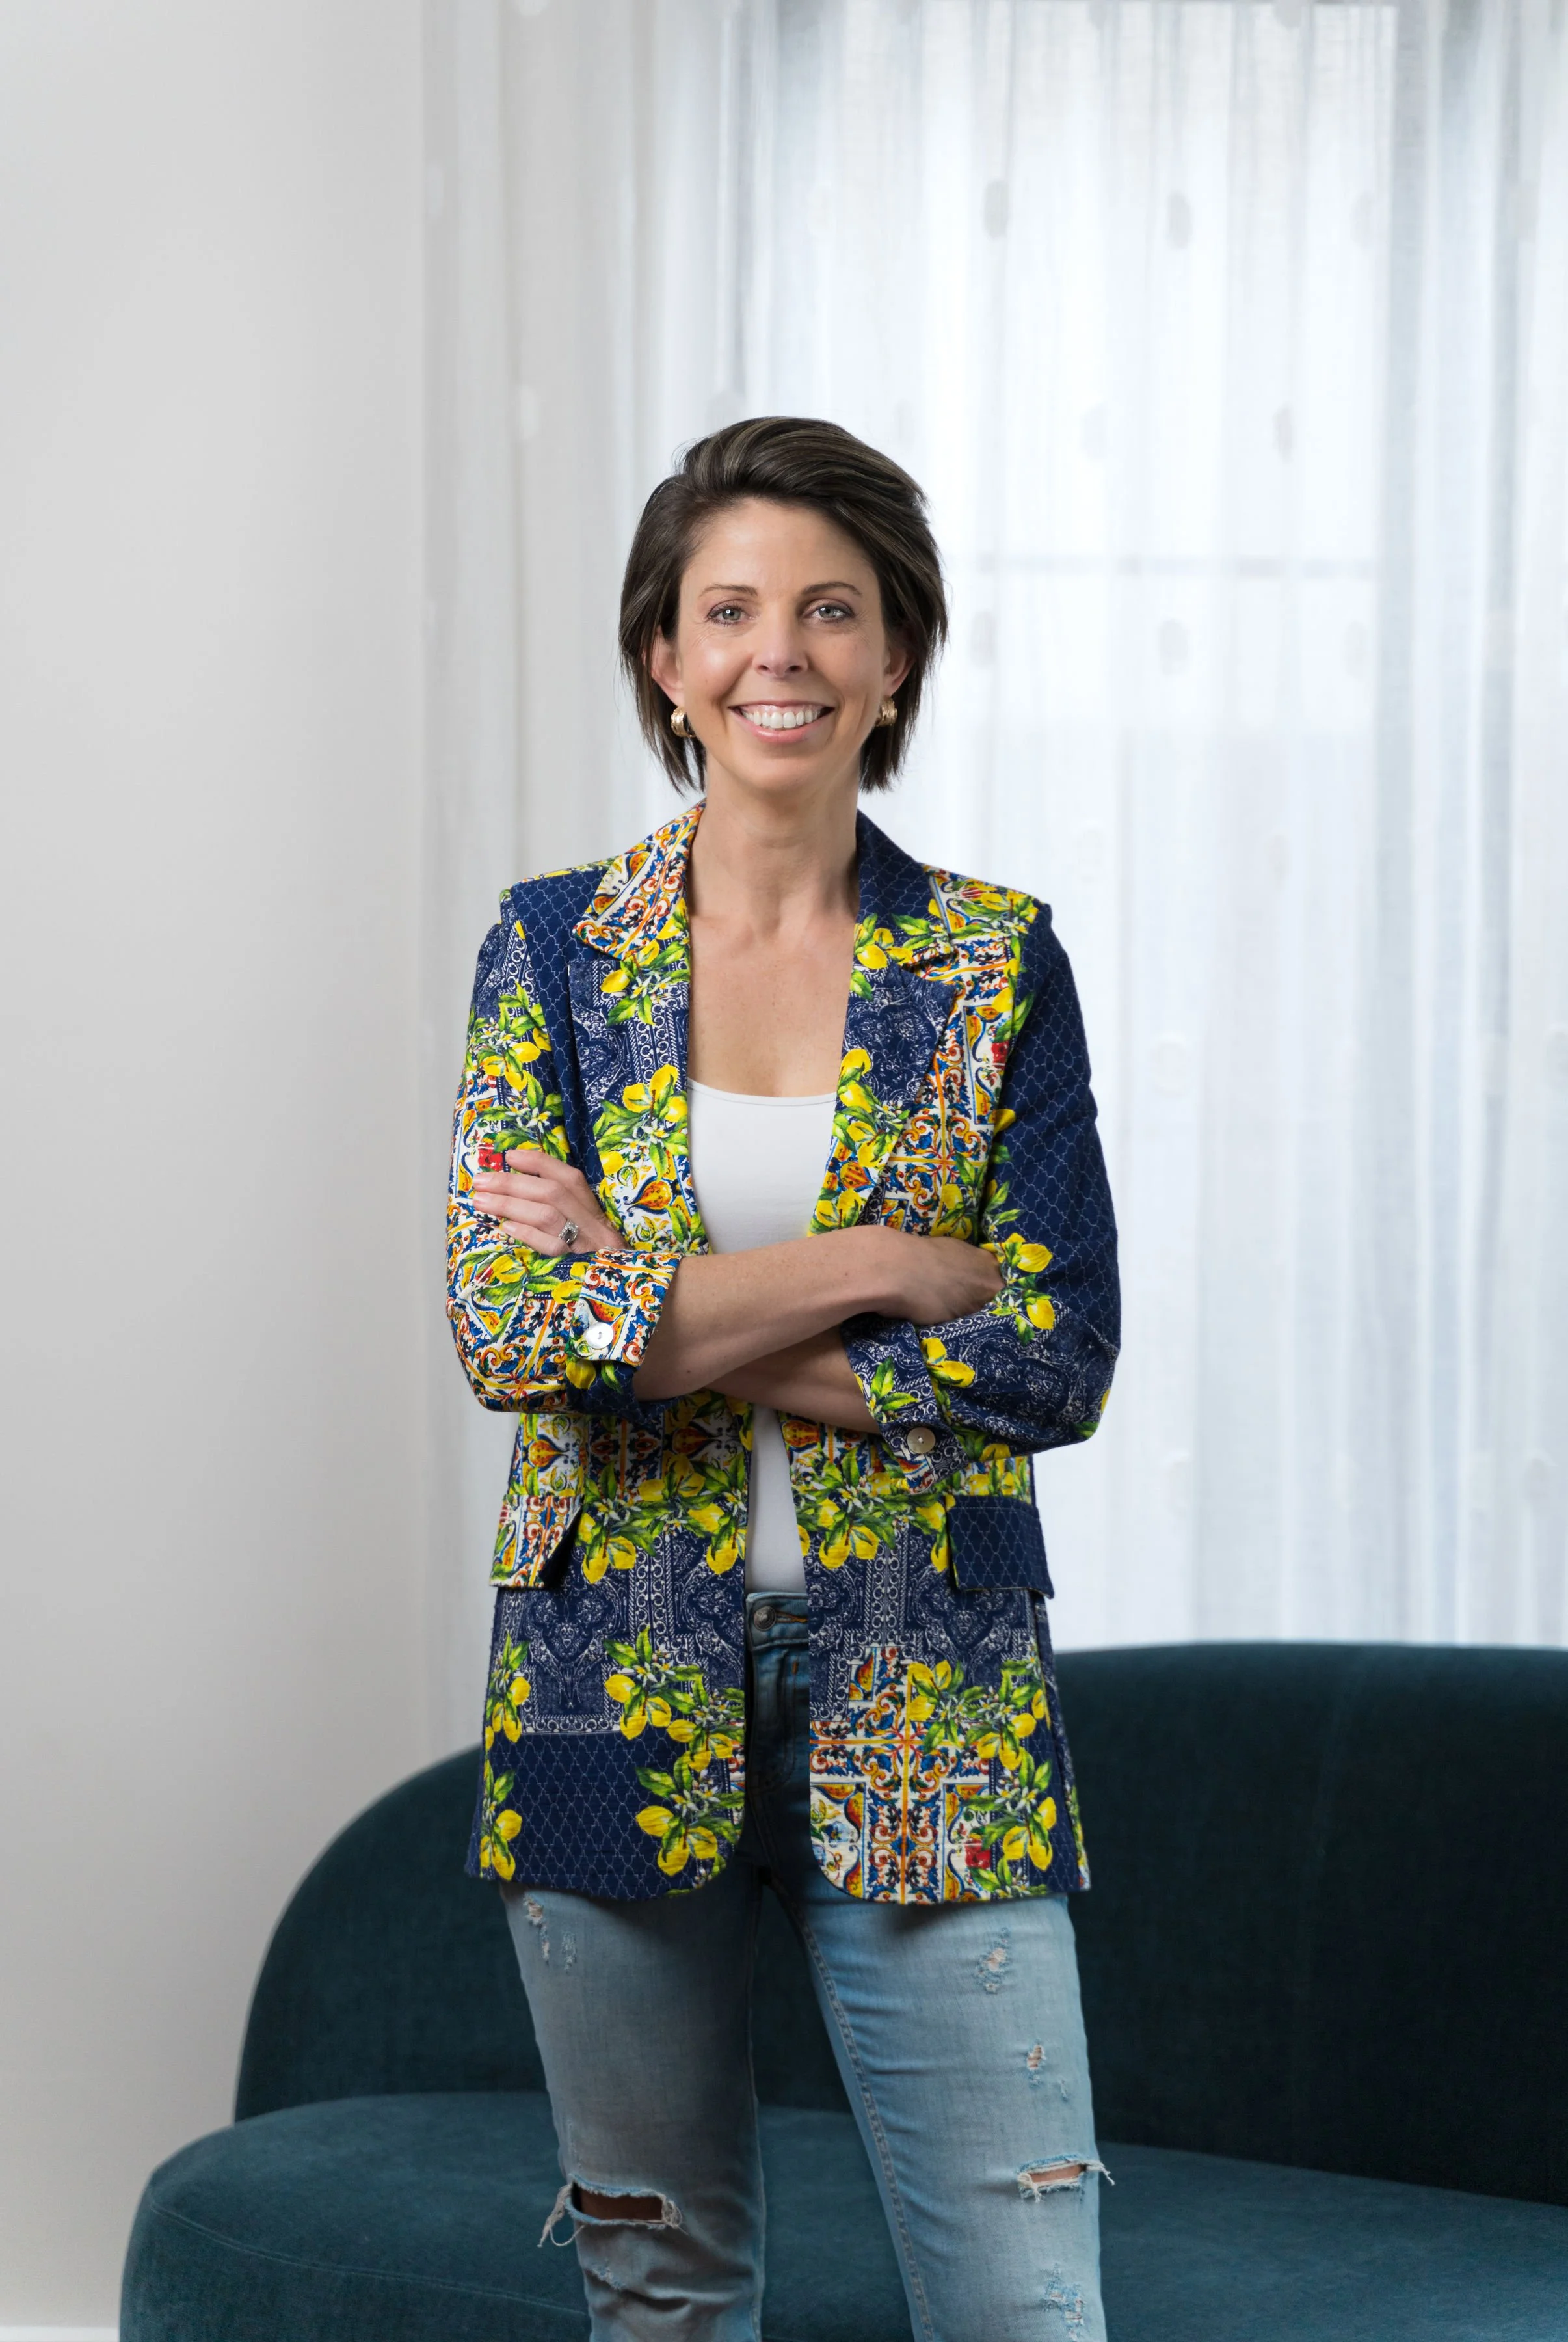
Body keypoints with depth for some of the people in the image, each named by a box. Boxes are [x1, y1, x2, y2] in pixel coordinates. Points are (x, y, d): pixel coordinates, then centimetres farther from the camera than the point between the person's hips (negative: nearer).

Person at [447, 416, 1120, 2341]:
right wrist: (893, 1265, -13)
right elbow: (506, 1323, -10)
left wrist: (650, 1311, -12)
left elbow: (1056, 1364, -7)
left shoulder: (995, 960, 2)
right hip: (619, 1697, 1)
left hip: (921, 1699, -1)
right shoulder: (554, 945, 3)